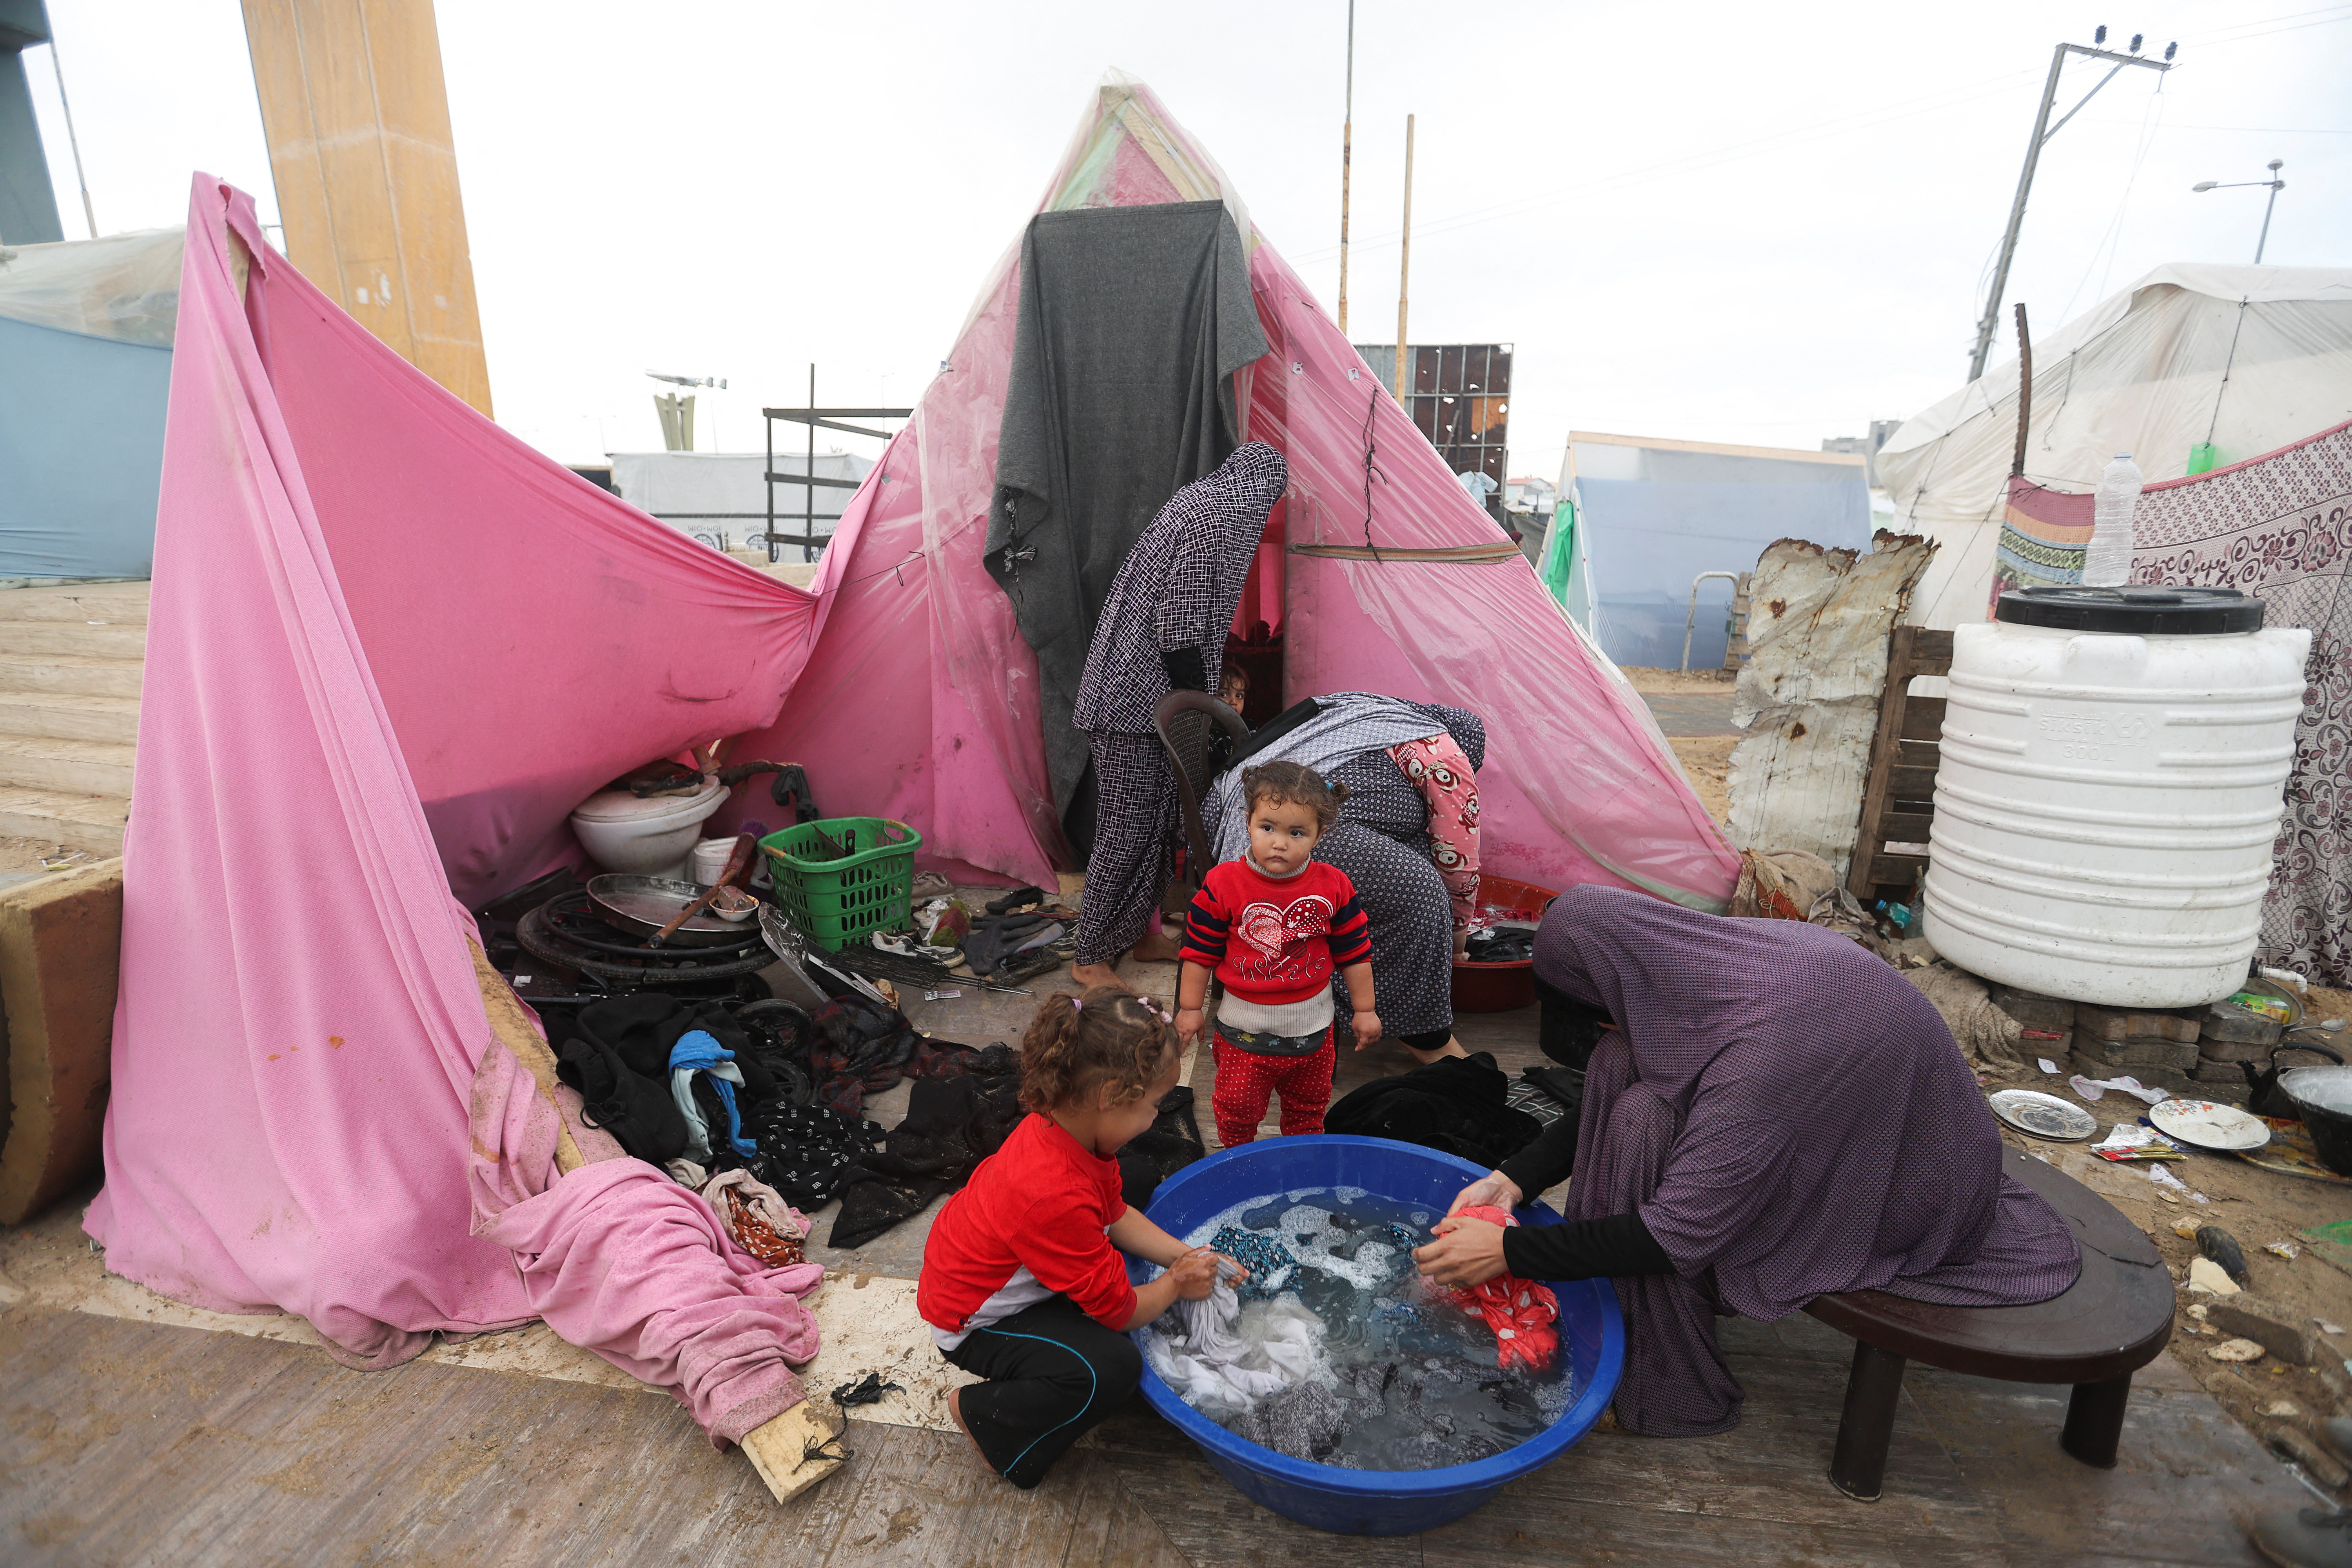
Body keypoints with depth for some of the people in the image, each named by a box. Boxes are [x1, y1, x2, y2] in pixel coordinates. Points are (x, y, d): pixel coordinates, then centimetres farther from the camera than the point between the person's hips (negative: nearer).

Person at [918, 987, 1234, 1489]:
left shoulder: (1061, 1123, -14)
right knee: (1114, 1368, -22)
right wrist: (1176, 1285, -7)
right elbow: (1119, 1310, -25)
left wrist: (1186, 1255, -6)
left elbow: (1116, 1213, 3)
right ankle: (983, 1416, 1)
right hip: (974, 1322, -9)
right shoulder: (1059, 1198, -40)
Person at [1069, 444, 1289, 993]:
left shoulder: (1196, 500, 14)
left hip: (1131, 689, 10)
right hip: (1139, 697, -10)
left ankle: (1141, 932, 32)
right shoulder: (1217, 522, -16)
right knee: (1130, 827, -2)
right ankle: (1091, 958, 11)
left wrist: (1199, 704, 25)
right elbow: (1181, 632, -21)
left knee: (1154, 818, 18)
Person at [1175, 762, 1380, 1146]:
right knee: (1237, 1108, 15)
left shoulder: (1334, 886, -11)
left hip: (1312, 1027, 2)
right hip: (1245, 1026, -2)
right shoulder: (1223, 884, -17)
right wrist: (1189, 1008, -3)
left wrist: (1365, 1011, 4)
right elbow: (1200, 951, -7)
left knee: (1308, 1106, 23)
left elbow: (1354, 953, -1)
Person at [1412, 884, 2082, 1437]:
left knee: (1644, 1123, -22)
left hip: (1902, 1199, -8)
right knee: (1622, 1066, -7)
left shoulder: (1767, 1049, -36)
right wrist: (1516, 1179, -8)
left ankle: (1675, 1393, -3)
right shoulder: (1713, 955, -12)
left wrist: (1510, 1252, -23)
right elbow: (1614, 1093, 0)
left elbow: (1678, 1234, -30)